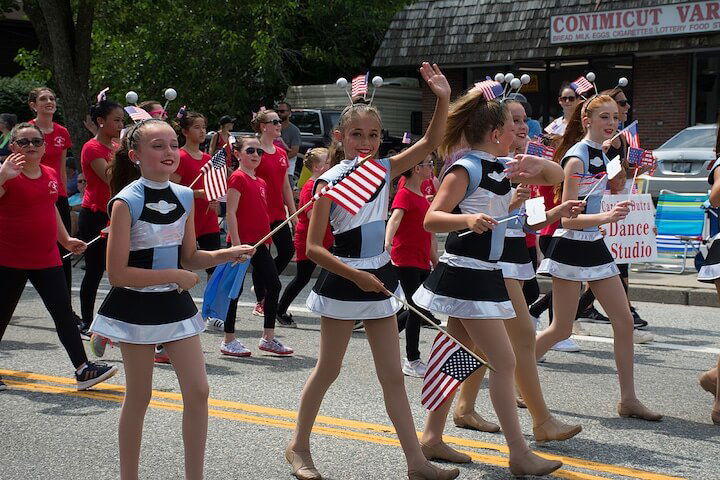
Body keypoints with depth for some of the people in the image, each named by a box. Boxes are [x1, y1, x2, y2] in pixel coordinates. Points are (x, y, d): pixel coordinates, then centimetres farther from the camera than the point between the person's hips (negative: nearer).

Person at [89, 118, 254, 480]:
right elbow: (117, 273, -19)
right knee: (139, 397, 4)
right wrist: (174, 276, -17)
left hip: (175, 303, 5)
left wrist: (226, 254, -7)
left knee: (198, 391, 1)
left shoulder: (184, 197, 2)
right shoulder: (126, 201, -16)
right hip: (136, 306, -5)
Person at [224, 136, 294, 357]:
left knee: (274, 285, 8)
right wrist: (236, 243, -19)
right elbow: (231, 212, -14)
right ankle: (228, 341, 8)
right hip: (242, 241, -8)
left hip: (259, 243, 8)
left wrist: (266, 240, 17)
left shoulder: (261, 182, 15)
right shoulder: (237, 178, -9)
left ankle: (268, 338, 16)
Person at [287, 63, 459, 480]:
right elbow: (313, 247, -16)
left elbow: (429, 145, -5)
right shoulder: (331, 181, -14)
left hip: (379, 280, 5)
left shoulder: (384, 171, 2)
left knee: (393, 376, 6)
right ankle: (299, 446, 25)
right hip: (342, 283, -5)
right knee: (328, 369, 7)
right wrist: (356, 275, -24)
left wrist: (443, 100, -17)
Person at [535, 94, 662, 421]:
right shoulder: (576, 158, -16)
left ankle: (628, 399, 9)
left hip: (594, 245, 8)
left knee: (624, 320, 3)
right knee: (561, 330, -3)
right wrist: (605, 217, -34)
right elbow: (567, 218, -20)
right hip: (571, 247, -8)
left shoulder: (601, 155, 10)